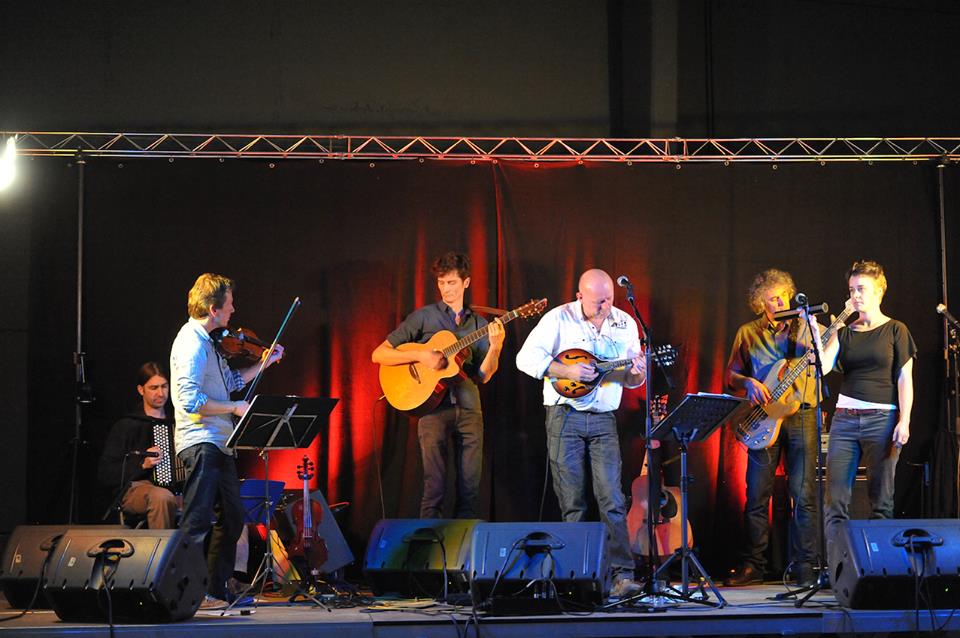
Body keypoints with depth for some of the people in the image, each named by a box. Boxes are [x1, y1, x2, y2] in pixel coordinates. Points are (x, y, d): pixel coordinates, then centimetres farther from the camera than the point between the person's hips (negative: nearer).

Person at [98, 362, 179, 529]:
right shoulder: (125, 426, 8)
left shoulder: (176, 423, 21)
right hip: (134, 489, -3)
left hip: (176, 488, 3)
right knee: (161, 496, -40)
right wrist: (142, 464, -10)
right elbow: (105, 475, 1)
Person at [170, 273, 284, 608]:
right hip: (200, 442, -11)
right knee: (197, 523, -14)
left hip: (218, 443, 11)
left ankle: (216, 591, 23)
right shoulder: (191, 343, -15)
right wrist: (234, 407, -18)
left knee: (232, 518, 16)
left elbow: (231, 382, 26)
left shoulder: (208, 342, 17)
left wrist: (263, 363, 22)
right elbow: (190, 400, -23)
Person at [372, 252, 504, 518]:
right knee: (434, 488, -6)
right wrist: (420, 355, -13)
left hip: (469, 410, 3)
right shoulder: (424, 317, 4)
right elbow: (379, 354, 0)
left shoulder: (479, 324, 14)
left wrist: (495, 347, -13)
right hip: (434, 408, -3)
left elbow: (484, 376, 5)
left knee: (470, 489, 3)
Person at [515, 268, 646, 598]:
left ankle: (623, 575, -11)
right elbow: (526, 357, -10)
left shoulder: (625, 323, 9)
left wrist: (637, 373, -9)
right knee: (572, 503, 1)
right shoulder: (559, 318, -3)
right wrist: (566, 371, -20)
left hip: (604, 421, 2)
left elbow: (630, 379, 15)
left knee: (612, 499, -7)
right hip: (565, 417, -2)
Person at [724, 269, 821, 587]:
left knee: (804, 495, -5)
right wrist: (749, 383, -7)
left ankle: (804, 567, 2)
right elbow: (731, 375, 13)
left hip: (801, 416, -1)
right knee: (757, 495, 3)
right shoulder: (748, 333, 10)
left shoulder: (805, 327, 6)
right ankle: (753, 565, 11)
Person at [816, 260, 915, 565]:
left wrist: (904, 421, -10)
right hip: (845, 418, 4)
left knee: (881, 501, -1)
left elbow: (905, 378, -1)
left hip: (882, 419, -4)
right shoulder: (845, 334, 13)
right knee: (835, 500, -4)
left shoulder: (895, 331, 3)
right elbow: (822, 366, -1)